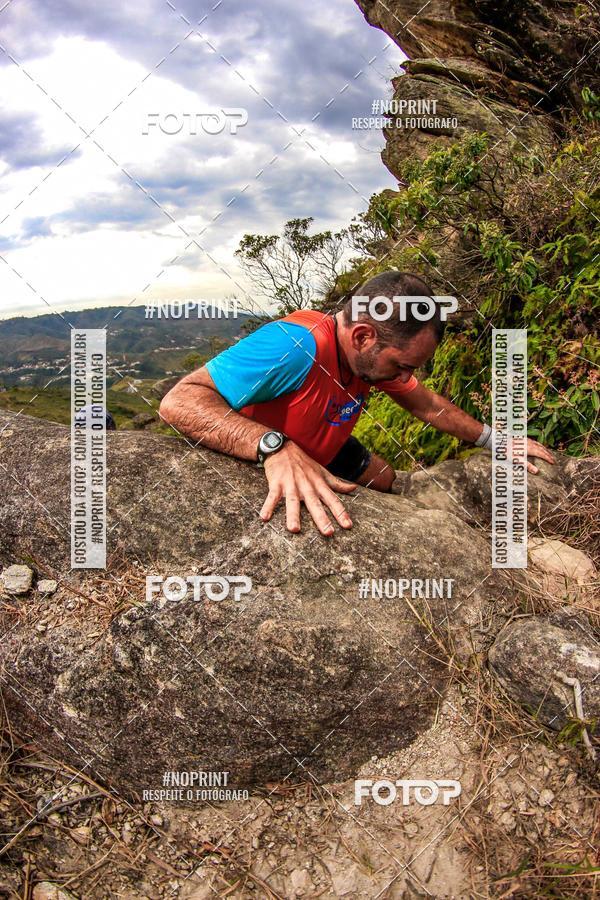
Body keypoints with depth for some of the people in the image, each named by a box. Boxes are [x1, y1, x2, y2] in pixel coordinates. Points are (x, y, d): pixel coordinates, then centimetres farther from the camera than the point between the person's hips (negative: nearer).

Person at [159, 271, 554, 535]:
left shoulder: (376, 354, -16)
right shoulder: (296, 346, -43)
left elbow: (428, 405, 3)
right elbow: (178, 401, -51)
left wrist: (494, 440, 3)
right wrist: (277, 447, -63)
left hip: (323, 454, 7)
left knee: (385, 478, 18)